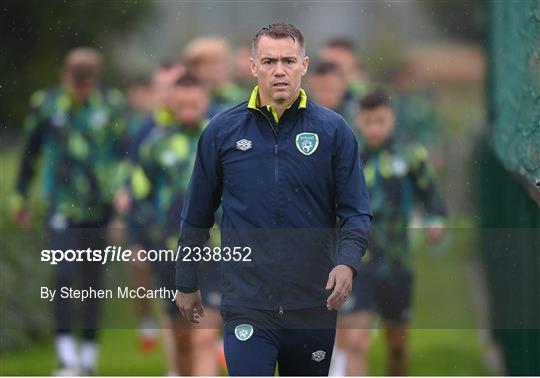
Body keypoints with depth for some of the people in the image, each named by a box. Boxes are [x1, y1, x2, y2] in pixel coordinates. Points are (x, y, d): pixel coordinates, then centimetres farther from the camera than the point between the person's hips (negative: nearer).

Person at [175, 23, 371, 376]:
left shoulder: (334, 130, 0)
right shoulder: (223, 131, 2)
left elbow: (356, 211, -1)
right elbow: (197, 213, 11)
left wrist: (347, 262, -20)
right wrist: (187, 284, 15)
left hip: (313, 305, 1)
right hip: (247, 304, -1)